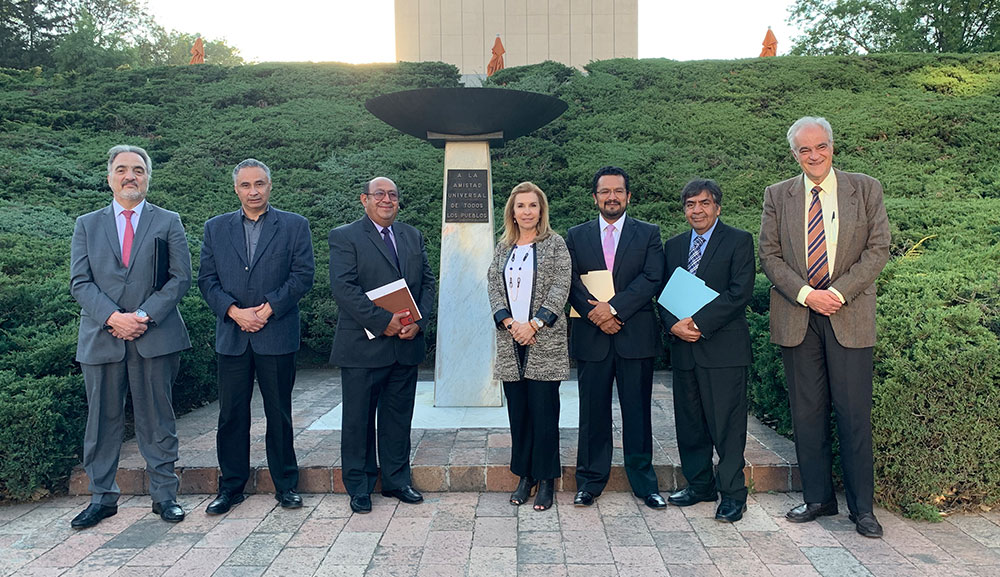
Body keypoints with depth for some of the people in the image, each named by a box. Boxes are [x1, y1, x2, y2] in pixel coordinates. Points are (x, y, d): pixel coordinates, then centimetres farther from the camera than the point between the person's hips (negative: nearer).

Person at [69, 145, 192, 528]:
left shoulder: (168, 223, 8)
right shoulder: (87, 225, 13)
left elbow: (180, 278, 0)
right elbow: (80, 282, 4)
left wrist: (144, 316, -12)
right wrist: (113, 317, -13)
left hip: (155, 337, -1)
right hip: (101, 338, 2)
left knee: (157, 420, 4)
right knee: (102, 421, 8)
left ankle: (164, 495, 15)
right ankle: (102, 497, 22)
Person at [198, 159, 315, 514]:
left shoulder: (294, 226, 4)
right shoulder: (216, 228, 11)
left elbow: (303, 275, -3)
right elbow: (207, 279, 6)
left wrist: (267, 310, -12)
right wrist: (235, 312, -10)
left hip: (277, 335, -2)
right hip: (231, 336, 2)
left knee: (279, 414, 6)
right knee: (231, 415, 8)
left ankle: (285, 486, 19)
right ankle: (231, 487, 21)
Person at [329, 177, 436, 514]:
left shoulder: (413, 237, 14)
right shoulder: (344, 237, -3)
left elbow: (427, 282, 10)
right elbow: (343, 287, -14)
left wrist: (419, 321, -7)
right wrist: (382, 322, -20)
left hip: (406, 345, 5)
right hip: (363, 346, -4)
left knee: (399, 417, 14)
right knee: (358, 419, 7)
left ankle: (397, 480, 28)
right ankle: (359, 486, 21)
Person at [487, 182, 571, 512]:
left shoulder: (555, 244, 1)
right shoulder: (503, 248, 14)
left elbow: (560, 289, -6)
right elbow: (493, 288, 7)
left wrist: (533, 324, -15)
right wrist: (510, 324, -8)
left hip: (544, 341, -4)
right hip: (510, 340, 4)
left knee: (544, 410, -1)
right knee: (518, 412, 8)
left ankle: (546, 479, 10)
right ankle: (525, 476, 20)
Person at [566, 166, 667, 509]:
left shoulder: (648, 234, 7)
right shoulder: (576, 236, 10)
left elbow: (653, 279, -5)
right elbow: (572, 284, 2)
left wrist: (614, 307, -15)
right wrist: (597, 315, -12)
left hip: (636, 337, -1)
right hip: (591, 337, 1)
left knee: (637, 411, 6)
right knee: (593, 412, 7)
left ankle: (643, 481, 19)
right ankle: (590, 481, 19)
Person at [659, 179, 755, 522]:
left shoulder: (739, 241, 0)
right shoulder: (673, 246, 15)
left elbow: (740, 292, -11)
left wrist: (698, 323, -17)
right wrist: (673, 325, -8)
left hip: (723, 347, -5)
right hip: (683, 346, 5)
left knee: (727, 424, -1)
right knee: (689, 422, 12)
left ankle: (732, 494, 11)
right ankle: (699, 484, 26)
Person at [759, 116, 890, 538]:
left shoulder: (866, 189, 6)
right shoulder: (777, 195, 7)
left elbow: (878, 249, 0)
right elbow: (769, 254, 3)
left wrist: (838, 292, -12)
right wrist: (806, 294, -10)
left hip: (850, 314, -1)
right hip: (796, 316, 1)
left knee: (854, 412, 0)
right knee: (806, 411, 7)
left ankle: (862, 507, 13)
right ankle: (817, 498, 20)